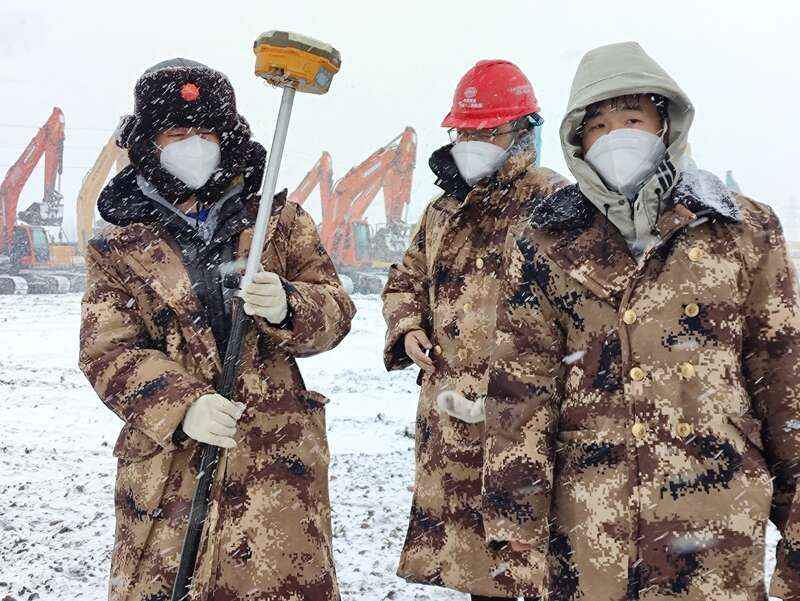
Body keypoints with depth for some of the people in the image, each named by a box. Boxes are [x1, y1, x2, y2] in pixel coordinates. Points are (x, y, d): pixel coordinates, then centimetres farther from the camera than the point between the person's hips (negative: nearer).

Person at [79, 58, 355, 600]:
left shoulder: (275, 216, 6)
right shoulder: (120, 244, 5)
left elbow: (335, 309, 4)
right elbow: (107, 349, -3)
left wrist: (287, 308, -19)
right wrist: (180, 406, -20)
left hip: (276, 454, 0)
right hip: (168, 454, 0)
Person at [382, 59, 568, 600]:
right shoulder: (444, 209, 17)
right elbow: (407, 280, 29)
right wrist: (407, 328, 8)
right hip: (450, 414, 7)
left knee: (530, 551, -7)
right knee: (466, 544, 16)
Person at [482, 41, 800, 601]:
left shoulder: (744, 230, 2)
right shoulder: (543, 243, 3)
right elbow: (519, 384, 0)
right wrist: (515, 513, -6)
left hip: (720, 516, 0)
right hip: (587, 517, 1)